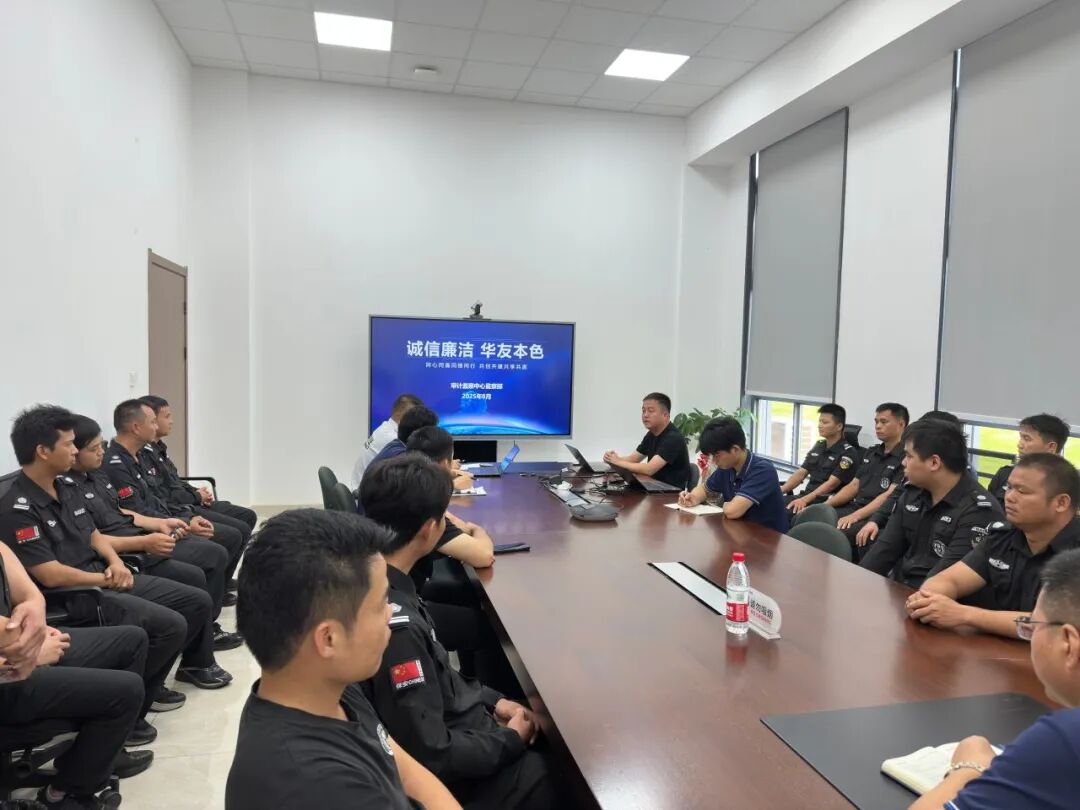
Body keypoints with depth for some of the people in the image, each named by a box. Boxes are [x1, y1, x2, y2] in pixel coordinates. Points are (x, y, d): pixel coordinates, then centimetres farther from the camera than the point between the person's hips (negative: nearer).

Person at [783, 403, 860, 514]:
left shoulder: (848, 453, -7)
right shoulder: (818, 446, 17)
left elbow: (831, 484, -17)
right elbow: (800, 473, 13)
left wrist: (805, 500, -27)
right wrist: (780, 491, -3)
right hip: (807, 496, 7)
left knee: (788, 512, -33)